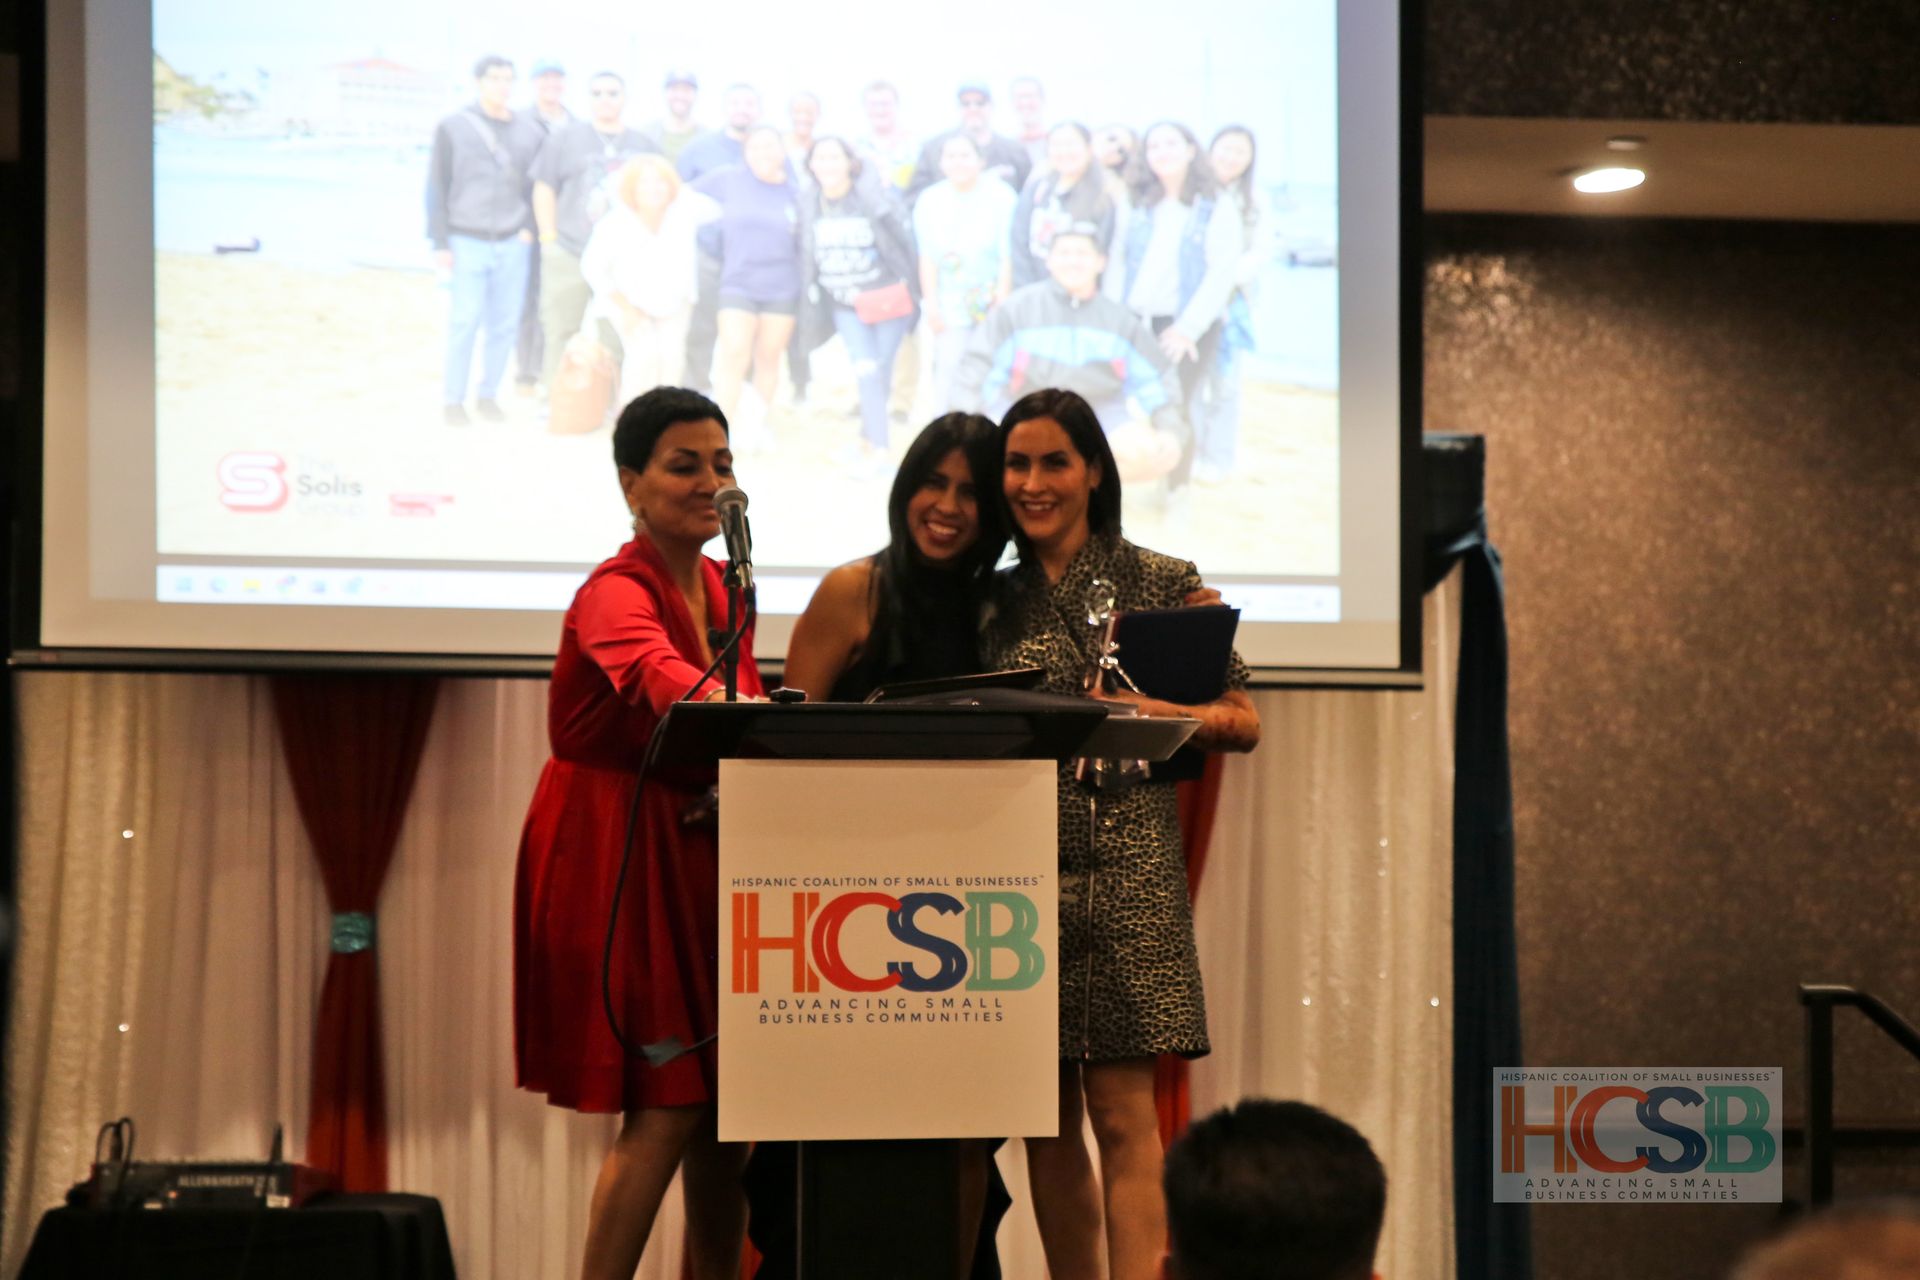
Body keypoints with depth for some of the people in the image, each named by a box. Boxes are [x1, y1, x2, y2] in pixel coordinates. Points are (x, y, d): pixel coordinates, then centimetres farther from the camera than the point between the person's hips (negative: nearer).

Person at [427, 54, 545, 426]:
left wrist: (530, 227, 3)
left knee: (504, 325, 3)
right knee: (464, 322, -7)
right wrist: (440, 242, -6)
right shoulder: (453, 128, 1)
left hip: (513, 243, 3)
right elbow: (436, 189, 0)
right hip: (467, 242, -3)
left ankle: (488, 395, 15)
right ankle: (453, 399, 3)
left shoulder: (530, 133, 9)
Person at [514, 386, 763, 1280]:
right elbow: (661, 674, -37)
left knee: (729, 1104, 8)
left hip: (706, 861, 8)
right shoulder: (615, 595, -15)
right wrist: (745, 708, -56)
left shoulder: (723, 589, 10)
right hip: (622, 862, -8)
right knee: (667, 1110, -10)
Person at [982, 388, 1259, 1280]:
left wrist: (1161, 714, -14)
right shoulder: (994, 600, 13)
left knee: (1122, 1113, -9)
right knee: (1047, 1125, 6)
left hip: (1124, 868, -4)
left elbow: (1243, 722, 3)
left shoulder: (1161, 583, 4)